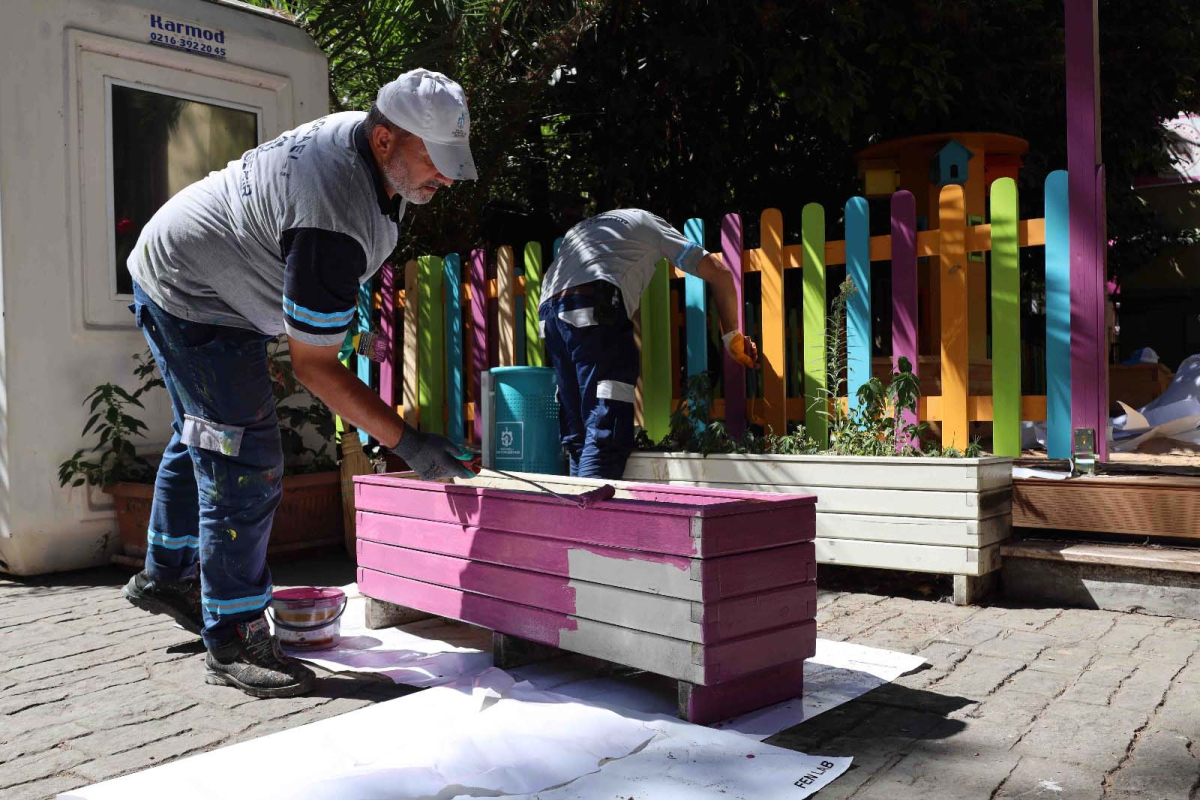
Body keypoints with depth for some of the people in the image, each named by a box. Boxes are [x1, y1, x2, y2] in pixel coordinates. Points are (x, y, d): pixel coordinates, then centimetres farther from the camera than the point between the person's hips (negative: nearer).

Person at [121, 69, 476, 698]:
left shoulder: (360, 134, -9)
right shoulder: (334, 221, -39)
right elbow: (314, 365, -31)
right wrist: (406, 443, -31)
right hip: (188, 298, -11)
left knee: (202, 436, 23)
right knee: (246, 463, -15)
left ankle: (166, 576, 43)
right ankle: (232, 643, -3)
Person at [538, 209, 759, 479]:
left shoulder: (583, 227, 39)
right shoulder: (648, 222, 22)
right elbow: (718, 271, 15)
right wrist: (732, 335, 21)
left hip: (549, 311, 7)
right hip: (594, 308, -6)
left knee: (579, 436, 8)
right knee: (607, 436, -12)